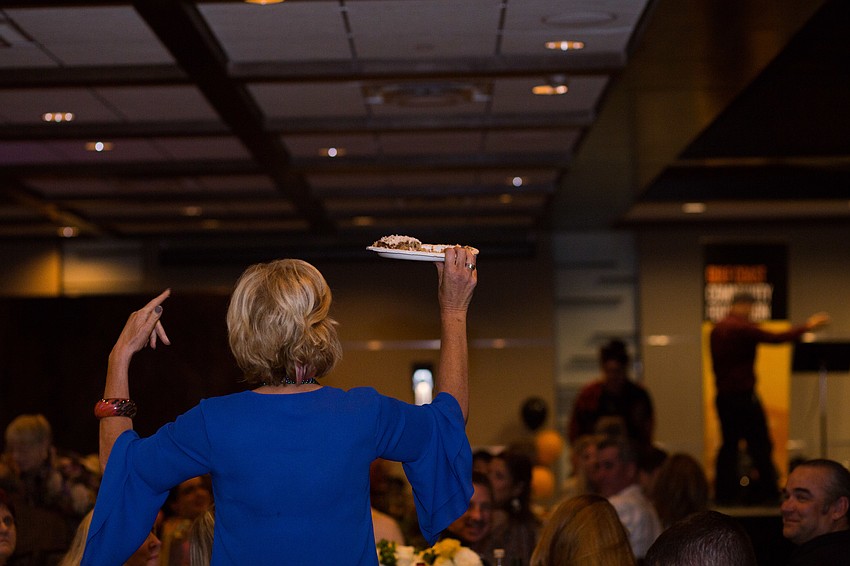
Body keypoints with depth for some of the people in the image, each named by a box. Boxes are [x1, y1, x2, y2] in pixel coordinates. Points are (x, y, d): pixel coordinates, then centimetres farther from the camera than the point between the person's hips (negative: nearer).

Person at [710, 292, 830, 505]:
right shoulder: (743, 328, -15)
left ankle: (725, 493, 9)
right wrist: (807, 327, -9)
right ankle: (767, 491, 3)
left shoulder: (716, 329, 10)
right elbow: (775, 338, -16)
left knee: (729, 443, 10)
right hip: (743, 396, -8)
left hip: (723, 397, 8)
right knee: (759, 444, 0)